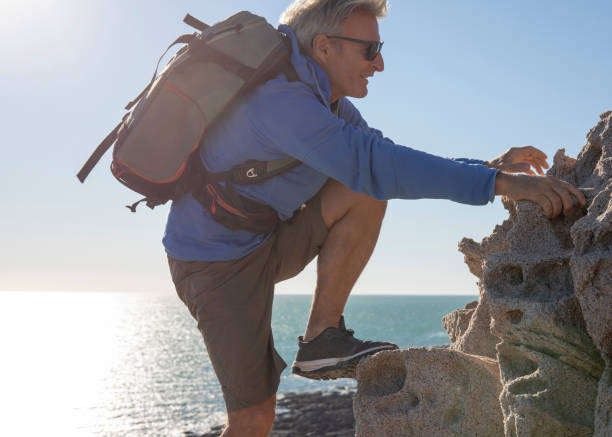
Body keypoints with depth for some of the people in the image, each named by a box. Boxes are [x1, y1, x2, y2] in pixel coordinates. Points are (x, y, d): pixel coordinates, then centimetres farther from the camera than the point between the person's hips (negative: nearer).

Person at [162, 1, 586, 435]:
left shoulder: (330, 103, 4)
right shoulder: (281, 100, -27)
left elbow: (387, 162, 7)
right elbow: (374, 163, -39)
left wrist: (488, 165, -6)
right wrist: (498, 183, -41)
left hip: (265, 242, 8)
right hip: (217, 262, -8)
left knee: (365, 194, -12)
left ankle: (323, 337, -8)